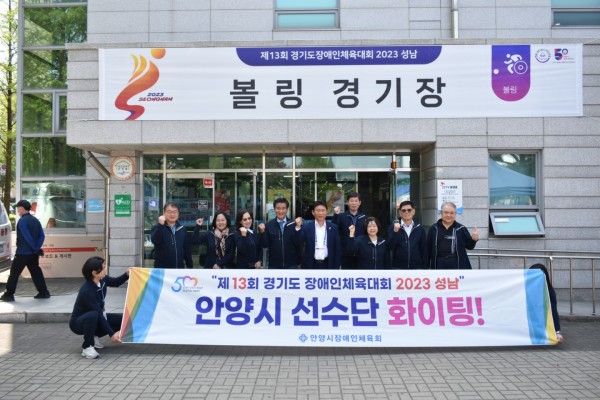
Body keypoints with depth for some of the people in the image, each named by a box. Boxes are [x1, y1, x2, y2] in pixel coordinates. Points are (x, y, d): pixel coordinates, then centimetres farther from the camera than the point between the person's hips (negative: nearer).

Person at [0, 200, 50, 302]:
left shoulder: (22, 221, -13)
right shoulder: (35, 220, 11)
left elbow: (28, 237, -19)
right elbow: (42, 236, 6)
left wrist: (36, 249, -13)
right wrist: (37, 248, -2)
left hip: (23, 253, -7)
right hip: (33, 253, 7)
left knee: (14, 273, 3)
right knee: (36, 272, 11)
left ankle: (9, 294, 6)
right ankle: (43, 292, 9)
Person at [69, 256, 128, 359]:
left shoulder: (102, 279, -11)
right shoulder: (87, 291, -33)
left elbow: (116, 283, 11)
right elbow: (98, 314, -32)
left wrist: (127, 274, -10)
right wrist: (111, 334, -32)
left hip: (96, 317, 8)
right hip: (78, 322, -8)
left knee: (122, 319, -3)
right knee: (93, 315, -40)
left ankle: (94, 336, 9)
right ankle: (87, 347, -20)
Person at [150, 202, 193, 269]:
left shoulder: (182, 229, 8)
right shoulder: (158, 228, -2)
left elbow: (187, 249, 11)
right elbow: (155, 240, -23)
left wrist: (190, 267, 9)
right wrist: (160, 225, -32)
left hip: (179, 269, 4)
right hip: (162, 269, -4)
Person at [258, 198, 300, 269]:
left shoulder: (293, 224, -4)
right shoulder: (268, 225, -1)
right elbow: (264, 245, -3)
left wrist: (299, 262, -2)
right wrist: (262, 232, -18)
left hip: (291, 265, 0)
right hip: (274, 265, 0)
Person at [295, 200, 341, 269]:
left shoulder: (333, 227, 2)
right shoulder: (306, 227, -2)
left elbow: (337, 249, 5)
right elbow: (298, 245, -10)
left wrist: (336, 267, 1)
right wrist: (298, 227, -22)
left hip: (327, 265, 1)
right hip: (311, 265, -1)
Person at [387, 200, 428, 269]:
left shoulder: (420, 228, 4)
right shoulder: (394, 227, 0)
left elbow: (424, 249, 6)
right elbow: (390, 247, -9)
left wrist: (425, 268, 2)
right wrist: (395, 232, -23)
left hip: (417, 267, 1)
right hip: (398, 267, -1)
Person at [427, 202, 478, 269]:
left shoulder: (461, 229, 1)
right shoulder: (434, 229, 4)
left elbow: (469, 246, 6)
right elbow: (428, 248, 6)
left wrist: (474, 239, -16)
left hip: (457, 264, -1)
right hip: (440, 264, 1)